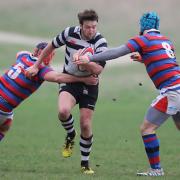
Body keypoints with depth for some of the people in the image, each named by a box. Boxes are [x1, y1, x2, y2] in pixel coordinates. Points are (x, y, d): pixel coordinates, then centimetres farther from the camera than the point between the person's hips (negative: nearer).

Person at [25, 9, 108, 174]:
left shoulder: (100, 42, -16)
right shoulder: (70, 33, -9)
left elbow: (99, 69, -24)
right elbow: (51, 47, 8)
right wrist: (36, 66, 13)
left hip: (89, 84, -1)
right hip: (69, 80, 1)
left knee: (86, 125, -4)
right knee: (64, 111, -29)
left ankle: (85, 163, 15)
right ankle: (70, 135, 5)